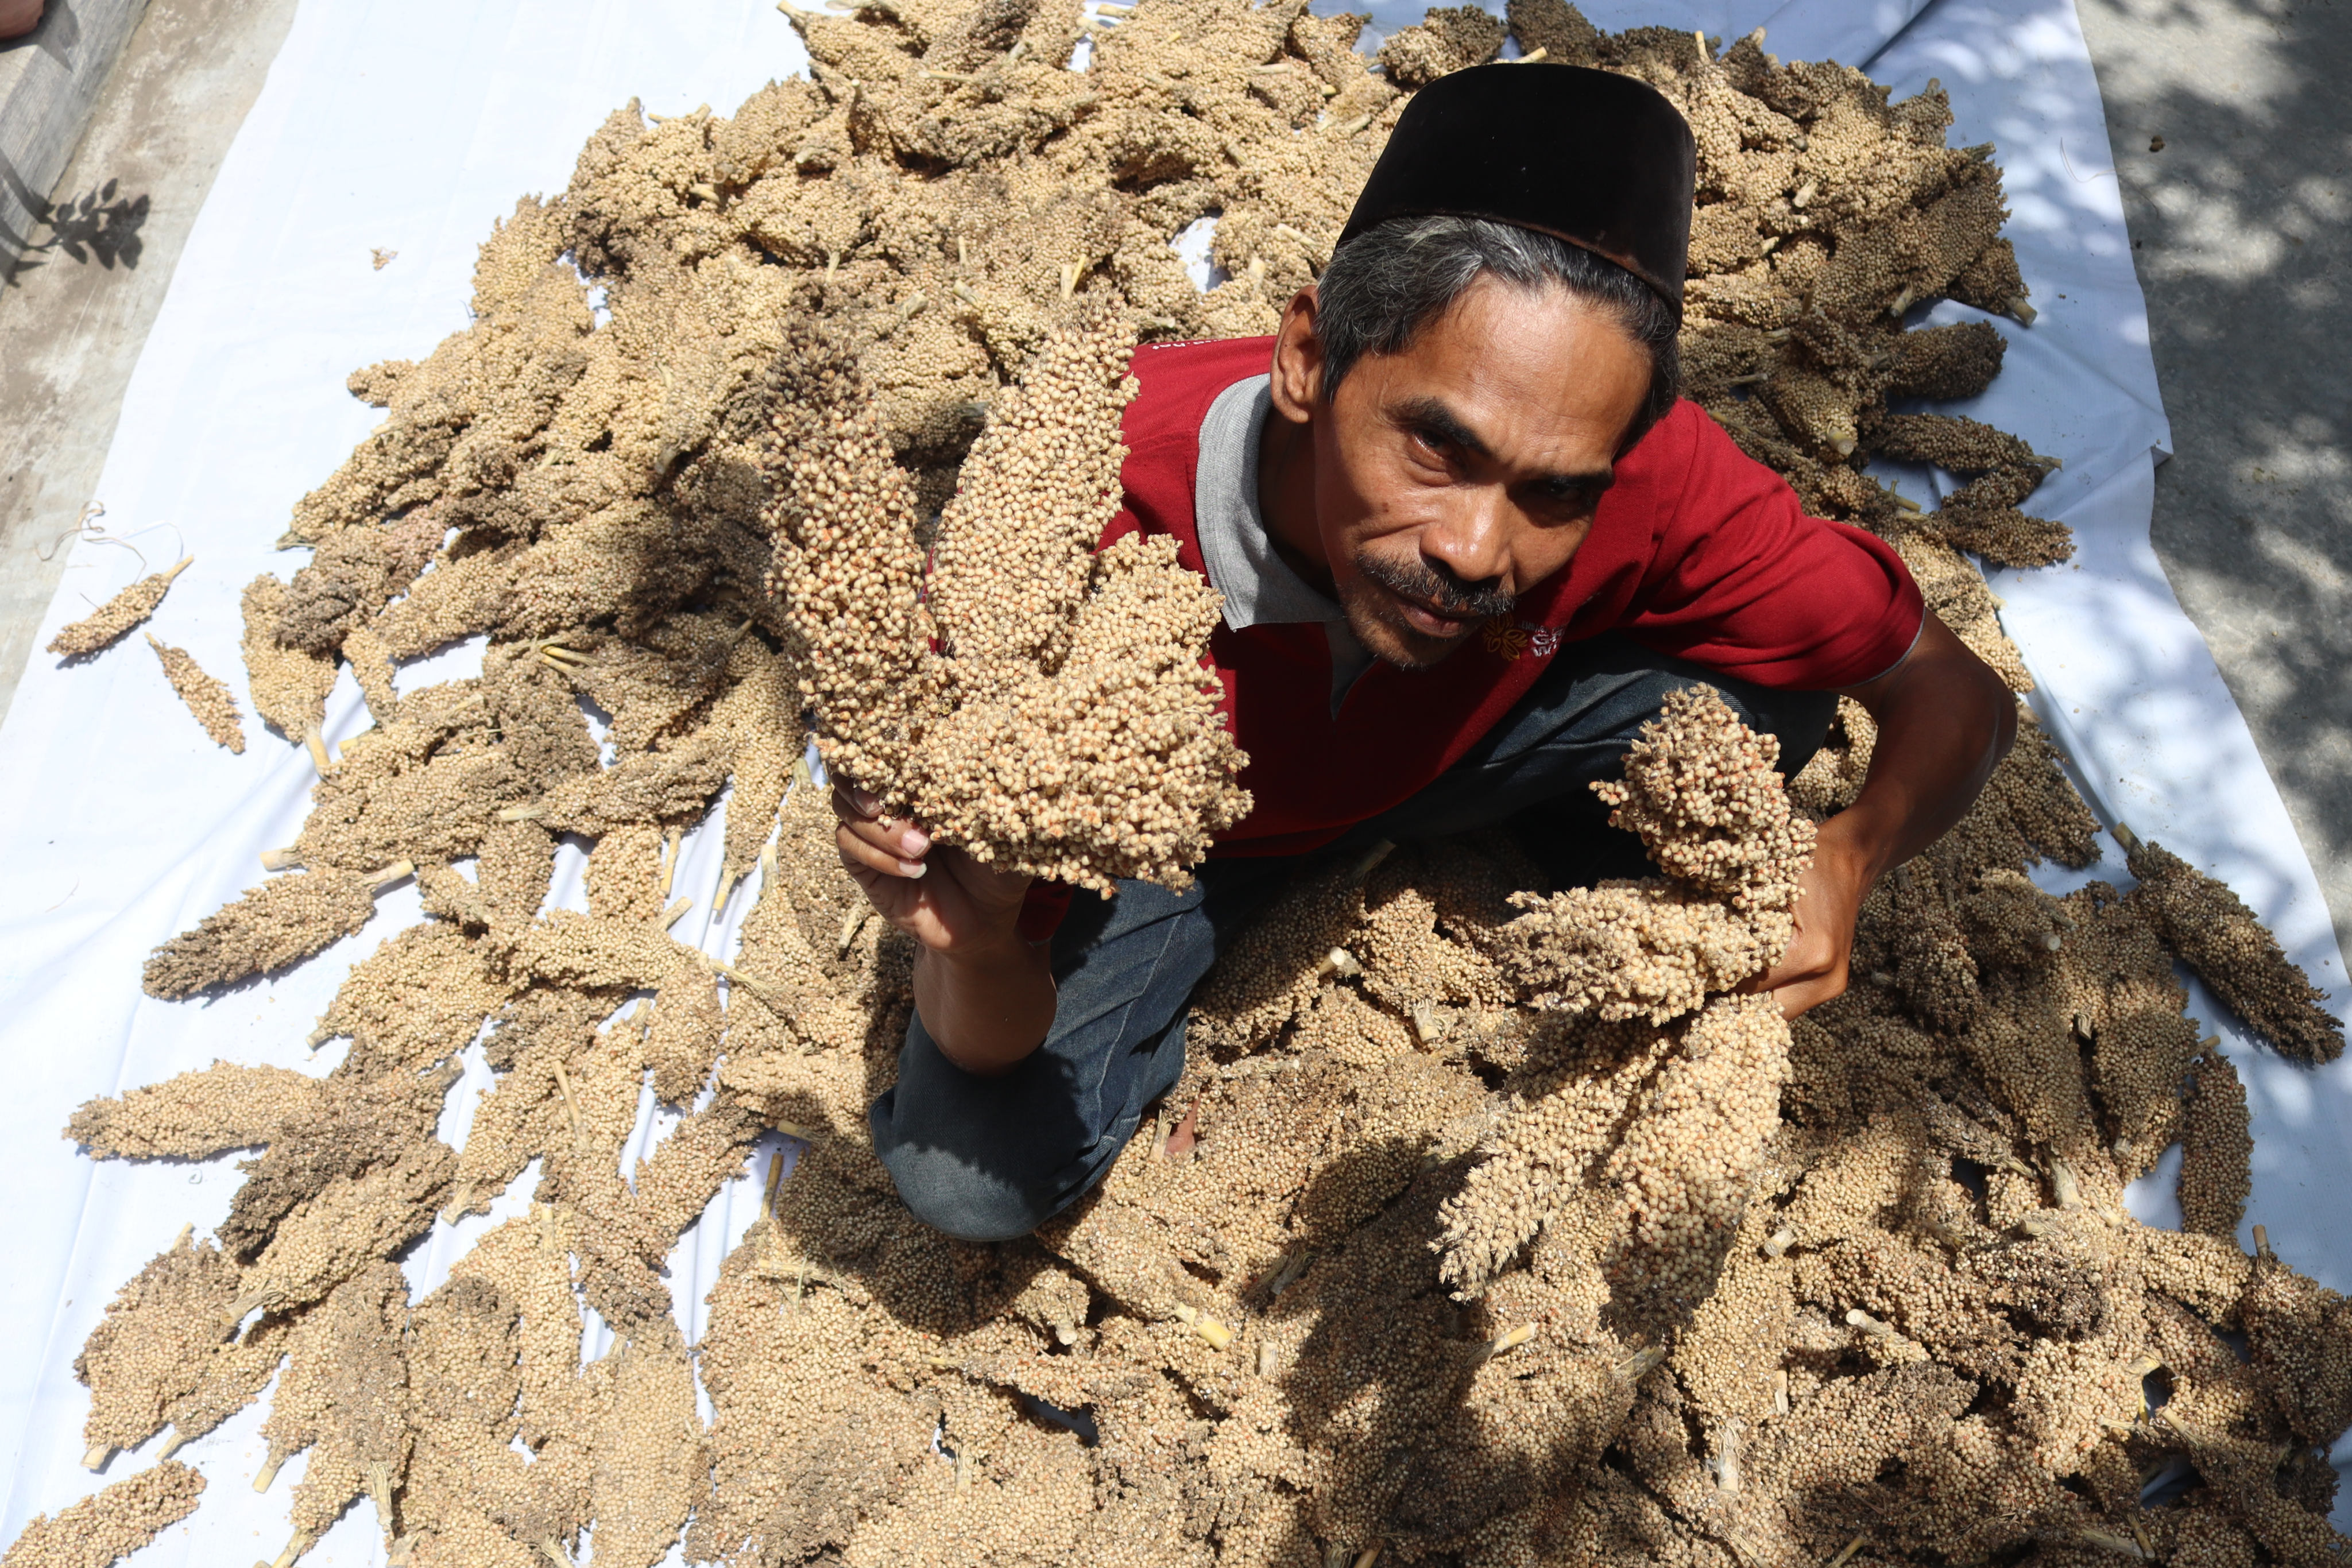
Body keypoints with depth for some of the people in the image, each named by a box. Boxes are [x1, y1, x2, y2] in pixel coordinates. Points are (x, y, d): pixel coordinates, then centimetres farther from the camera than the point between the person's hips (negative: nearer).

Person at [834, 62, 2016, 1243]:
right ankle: (1195, 1001, 10)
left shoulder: (1643, 470, -32)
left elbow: (1956, 696, -18)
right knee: (972, 1176, -22)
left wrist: (1847, 859, -41)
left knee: (1756, 694, -24)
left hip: (1437, 757, 2)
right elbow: (999, 1049, -29)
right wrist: (977, 945, -54)